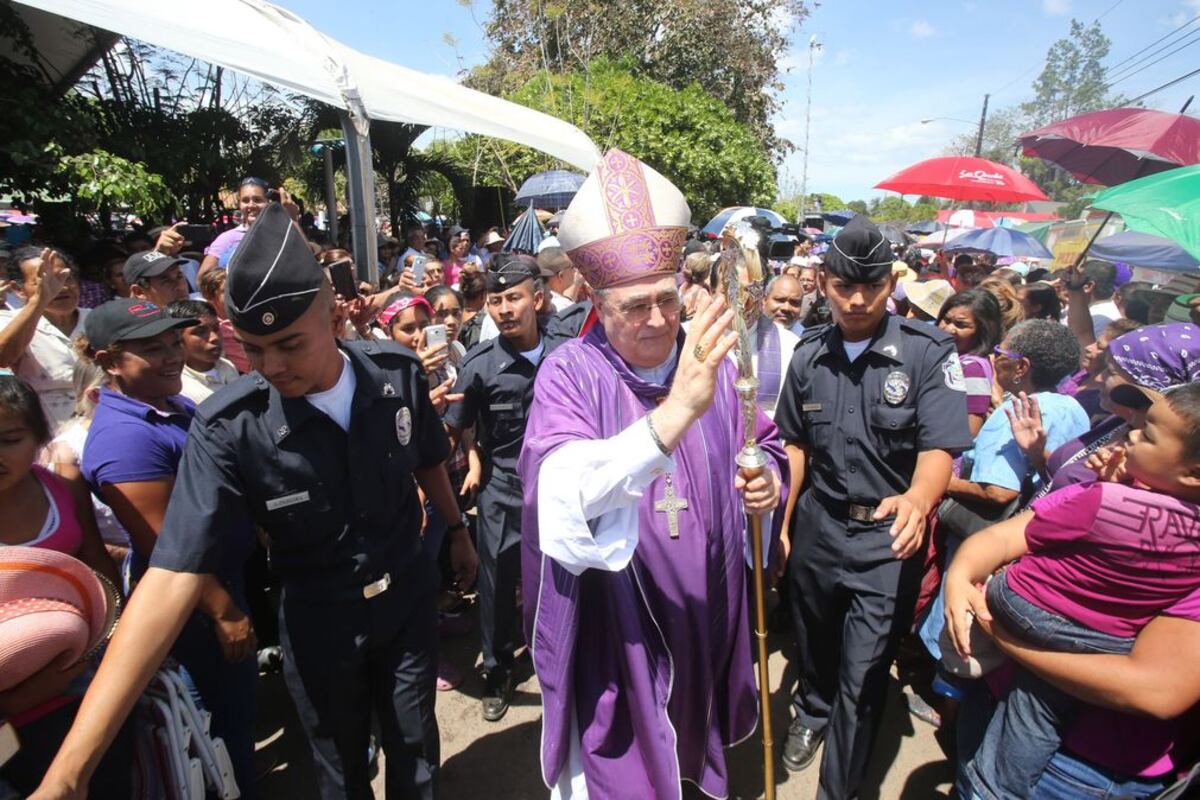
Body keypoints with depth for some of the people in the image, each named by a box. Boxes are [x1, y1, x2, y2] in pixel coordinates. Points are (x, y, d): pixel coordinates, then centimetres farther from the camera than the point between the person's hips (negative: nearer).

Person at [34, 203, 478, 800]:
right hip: (319, 623, -1)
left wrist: (456, 530, 16)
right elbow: (174, 575, -27)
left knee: (414, 749, 21)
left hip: (409, 598, 2)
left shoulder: (397, 372, -17)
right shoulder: (227, 430, -24)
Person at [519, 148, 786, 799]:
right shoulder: (570, 374, -19)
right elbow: (564, 494, -34)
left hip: (702, 612, 4)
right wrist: (675, 411, -44)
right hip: (611, 622, -4)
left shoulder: (712, 362, -6)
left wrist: (768, 478, -16)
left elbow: (763, 445, 7)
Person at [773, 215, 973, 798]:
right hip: (817, 526, 4)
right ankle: (812, 711, 56)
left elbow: (939, 447, -20)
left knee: (862, 676, 5)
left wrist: (916, 500, -42)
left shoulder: (929, 352, -12)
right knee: (813, 646, 25)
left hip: (888, 536, -4)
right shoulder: (809, 355, -1)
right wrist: (782, 522, 6)